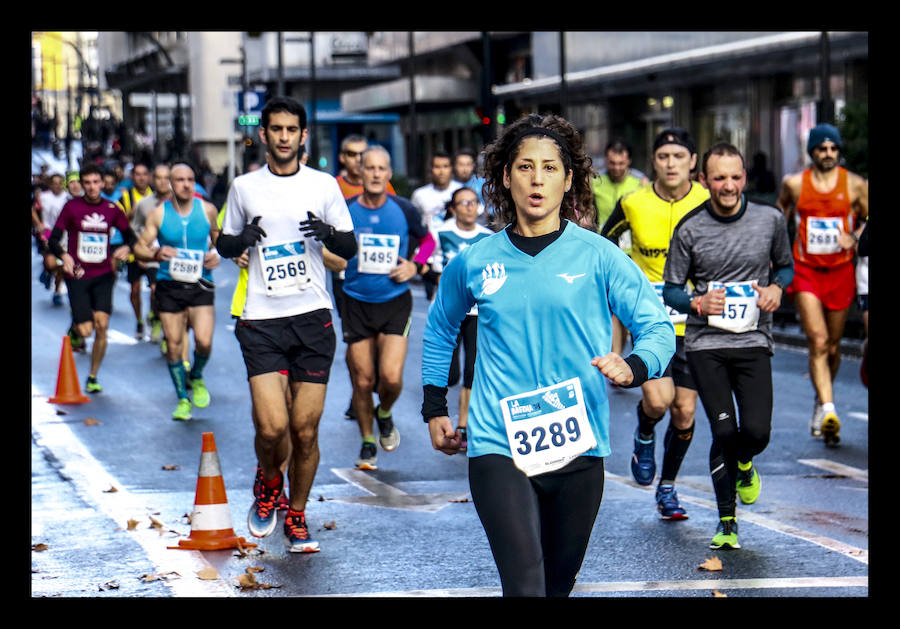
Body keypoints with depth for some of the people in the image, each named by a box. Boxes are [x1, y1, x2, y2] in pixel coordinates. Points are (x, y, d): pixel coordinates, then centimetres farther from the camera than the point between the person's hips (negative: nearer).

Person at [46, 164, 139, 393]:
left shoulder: (111, 209, 5)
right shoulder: (72, 207, -1)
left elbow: (130, 235, 13)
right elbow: (53, 240, -3)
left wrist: (127, 248, -11)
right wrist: (64, 256, -24)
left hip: (103, 275, 2)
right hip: (77, 275, -2)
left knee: (102, 325, -12)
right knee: (85, 331, -8)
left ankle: (93, 378, 5)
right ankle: (75, 328, 33)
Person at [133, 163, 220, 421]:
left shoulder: (207, 210, 1)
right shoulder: (158, 214, -1)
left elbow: (219, 238, 18)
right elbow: (139, 247, 2)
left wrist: (216, 255, -2)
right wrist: (155, 254, -19)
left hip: (200, 285, 0)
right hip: (169, 286, 0)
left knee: (204, 341, -15)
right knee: (174, 346, 3)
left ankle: (196, 378, 17)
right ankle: (183, 399, 20)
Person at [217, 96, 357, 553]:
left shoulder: (324, 185, 6)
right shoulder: (244, 187, 6)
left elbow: (350, 248, 10)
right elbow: (224, 245, 16)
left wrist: (329, 234, -13)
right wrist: (243, 238, -7)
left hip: (312, 316, 1)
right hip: (261, 319, -1)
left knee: (305, 430, 0)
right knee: (272, 426, -13)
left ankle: (297, 518, 19)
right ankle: (268, 482, 19)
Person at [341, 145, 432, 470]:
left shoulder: (404, 210, -3)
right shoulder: (346, 211, -4)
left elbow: (427, 240, 15)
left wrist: (414, 266, 0)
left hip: (395, 301, -1)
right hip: (357, 304, 1)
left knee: (391, 377, -13)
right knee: (363, 381, 4)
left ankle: (385, 414, 21)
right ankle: (367, 444, 25)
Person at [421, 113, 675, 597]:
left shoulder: (597, 256, -1)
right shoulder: (475, 261, 5)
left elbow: (659, 327, -2)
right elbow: (440, 328, 24)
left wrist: (633, 367, -23)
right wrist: (434, 407, 22)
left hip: (577, 449, 1)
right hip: (497, 447, -1)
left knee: (559, 584, 14)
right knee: (525, 586, -16)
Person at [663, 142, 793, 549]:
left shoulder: (771, 220, 3)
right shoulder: (689, 229, -1)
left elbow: (785, 265, 20)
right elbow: (670, 290, 7)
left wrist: (776, 287, -3)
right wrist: (698, 303, -14)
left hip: (754, 341, 1)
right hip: (705, 343, -1)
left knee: (756, 431, -13)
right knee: (724, 430, -9)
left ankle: (742, 464, 27)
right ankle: (726, 522, 9)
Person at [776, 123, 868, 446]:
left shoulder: (855, 185, 1)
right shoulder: (794, 184, 2)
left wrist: (855, 238, -11)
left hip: (841, 271, 1)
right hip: (805, 271, -1)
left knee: (833, 346, 10)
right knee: (817, 342, -15)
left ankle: (820, 403, 33)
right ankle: (828, 412, -25)